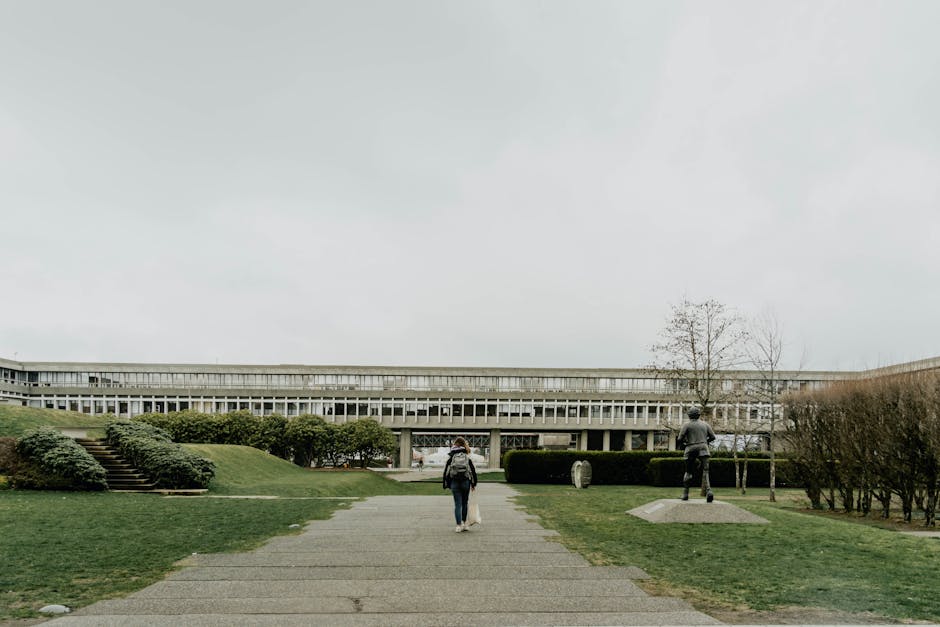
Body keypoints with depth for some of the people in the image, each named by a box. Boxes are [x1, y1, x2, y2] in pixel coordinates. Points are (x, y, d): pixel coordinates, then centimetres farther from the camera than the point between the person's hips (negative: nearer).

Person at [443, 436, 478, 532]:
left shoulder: (451, 457, 0)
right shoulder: (467, 456, 2)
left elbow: (446, 471, 0)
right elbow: (473, 470, 2)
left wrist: (446, 484, 7)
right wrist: (473, 484, 9)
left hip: (454, 482, -1)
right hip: (465, 482, 1)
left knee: (457, 504, 3)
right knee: (465, 503, 14)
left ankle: (459, 525, -1)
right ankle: (464, 523, 16)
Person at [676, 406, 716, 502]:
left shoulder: (686, 425, 1)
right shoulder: (705, 424, 10)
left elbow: (680, 439, -5)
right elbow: (712, 436, 10)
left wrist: (682, 444, 16)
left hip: (691, 449, -1)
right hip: (703, 449, 1)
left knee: (688, 472, 12)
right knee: (705, 471, -7)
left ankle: (685, 494, 12)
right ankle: (708, 491, -27)